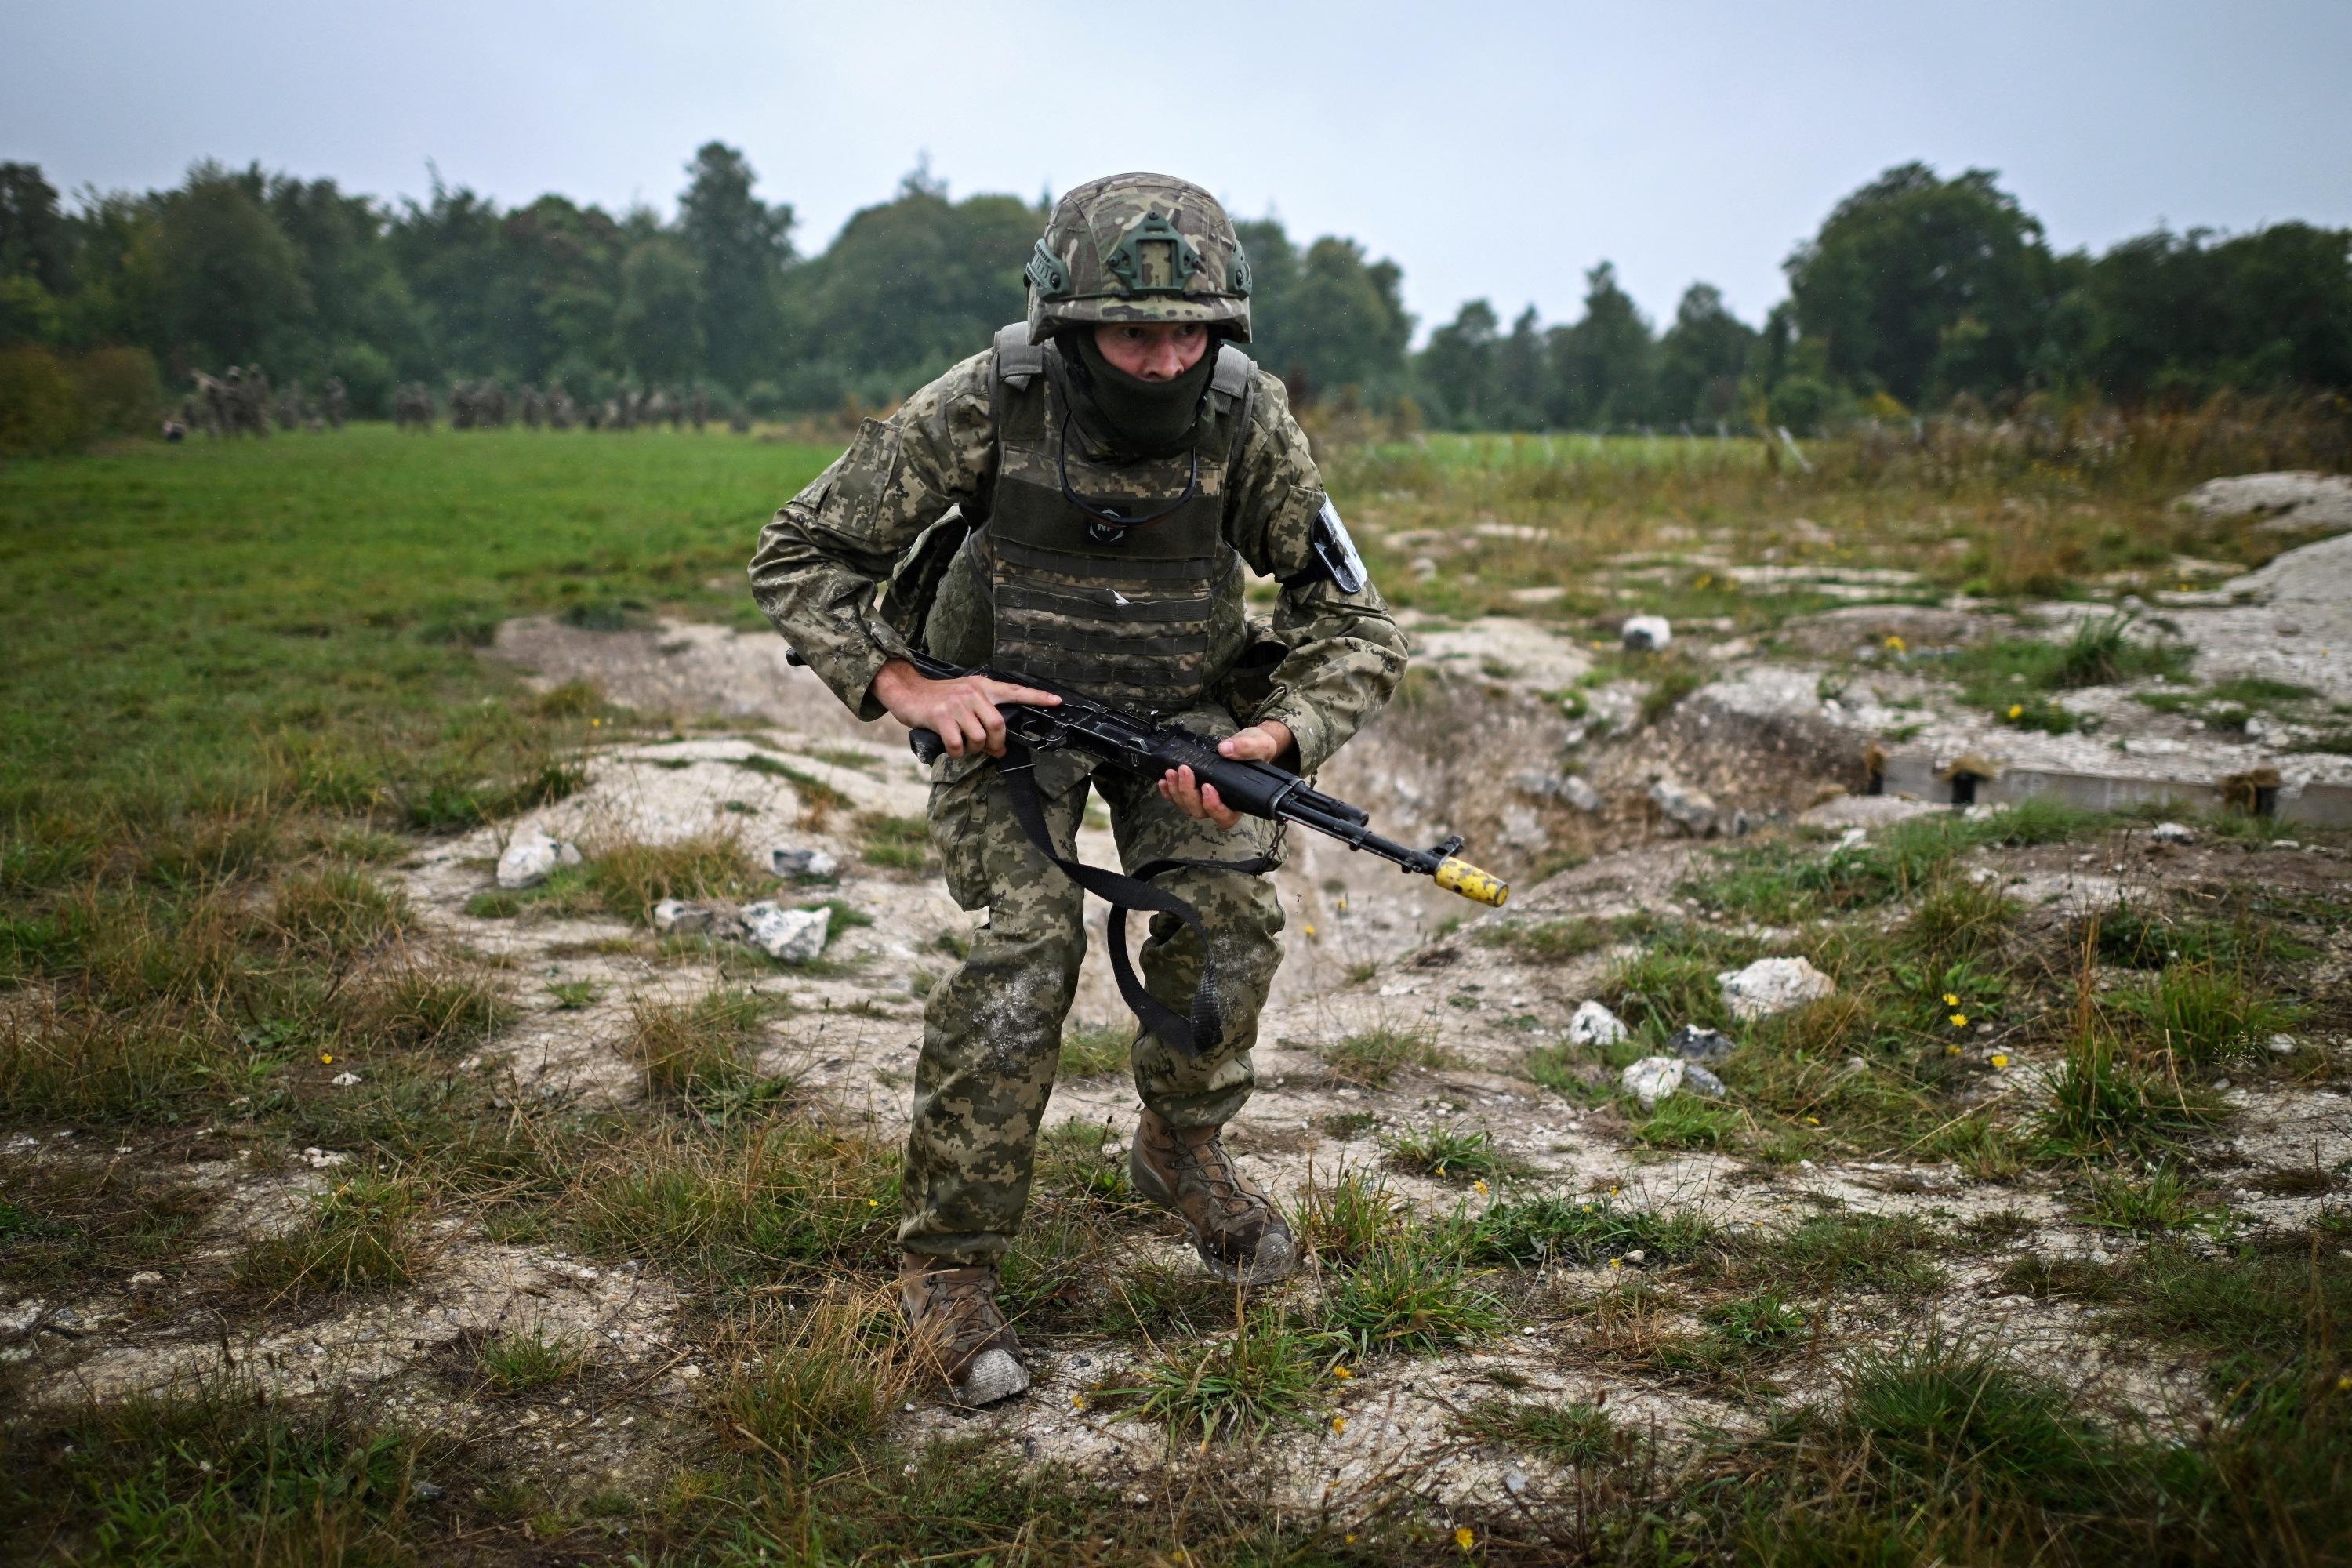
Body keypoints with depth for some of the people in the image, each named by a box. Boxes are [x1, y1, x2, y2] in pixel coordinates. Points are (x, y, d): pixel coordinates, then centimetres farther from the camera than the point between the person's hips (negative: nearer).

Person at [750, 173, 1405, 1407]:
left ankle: (1180, 1145, 14)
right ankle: (945, 1265, -6)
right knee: (1028, 944, -22)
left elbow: (1356, 626, -15)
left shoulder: (1247, 420, -21)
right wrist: (904, 689, -28)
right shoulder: (982, 408, -26)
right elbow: (799, 557, -15)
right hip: (1005, 703, -2)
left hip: (1182, 704, 3)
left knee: (1231, 912, -17)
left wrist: (1275, 738, -33)